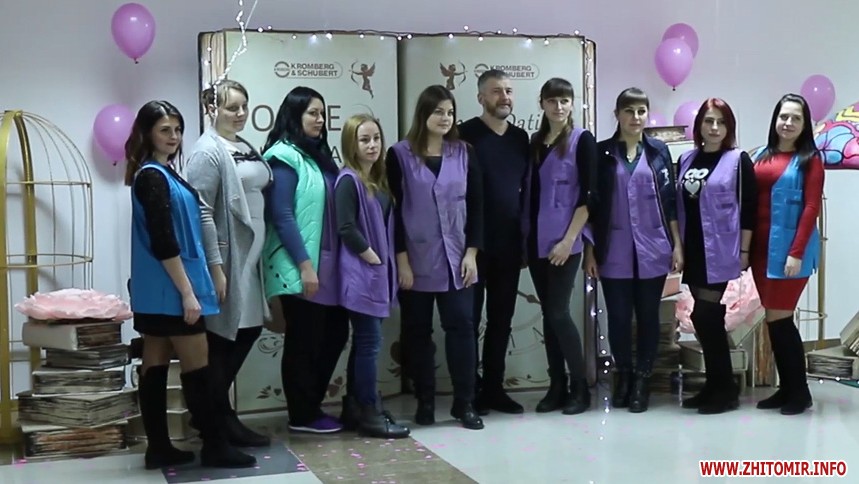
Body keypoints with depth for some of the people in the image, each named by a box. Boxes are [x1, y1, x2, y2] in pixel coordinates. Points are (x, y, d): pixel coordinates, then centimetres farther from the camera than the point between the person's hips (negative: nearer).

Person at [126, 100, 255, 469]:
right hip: (169, 287, -10)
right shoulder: (152, 177, -15)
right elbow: (163, 242, -21)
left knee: (155, 366, 10)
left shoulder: (160, 173, 15)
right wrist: (187, 292, -21)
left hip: (157, 289, 10)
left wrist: (185, 287, 21)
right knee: (197, 367, -3)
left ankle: (158, 448, 16)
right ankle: (215, 447, 5)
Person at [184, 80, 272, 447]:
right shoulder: (207, 152, -13)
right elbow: (201, 212, -18)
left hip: (249, 256, 9)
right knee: (222, 337, 1)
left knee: (248, 330, 14)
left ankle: (212, 411, 28)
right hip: (225, 258, -9)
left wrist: (258, 253, 17)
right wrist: (215, 266, -22)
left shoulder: (246, 149, 14)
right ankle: (220, 419, 15)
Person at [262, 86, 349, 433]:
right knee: (303, 340, 1)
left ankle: (311, 405, 25)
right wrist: (304, 265, -19)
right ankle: (302, 416, 13)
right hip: (299, 267, -8)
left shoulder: (318, 155, 15)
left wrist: (326, 262, 13)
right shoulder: (284, 157, -10)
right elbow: (282, 217, -16)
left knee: (335, 333, 12)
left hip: (326, 264, 9)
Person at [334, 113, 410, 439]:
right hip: (361, 273, -8)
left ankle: (360, 408, 21)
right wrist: (374, 259, -14)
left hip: (379, 272, 8)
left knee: (364, 343, 13)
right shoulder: (348, 181, -12)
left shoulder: (380, 180, 12)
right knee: (369, 343, -5)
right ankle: (370, 415, 1)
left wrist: (387, 263, 7)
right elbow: (346, 229, -20)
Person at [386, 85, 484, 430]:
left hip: (456, 258, 2)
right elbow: (392, 209, -4)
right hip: (416, 259, -1)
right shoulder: (399, 155, -2)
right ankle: (425, 403, 17)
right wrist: (401, 259, -9)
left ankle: (464, 403, 8)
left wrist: (472, 252, -2)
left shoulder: (464, 153, 6)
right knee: (418, 331, 6)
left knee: (461, 326, -1)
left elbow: (476, 205, 5)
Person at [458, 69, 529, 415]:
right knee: (470, 319, 3)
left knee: (501, 319, 11)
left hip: (509, 244, 5)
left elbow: (526, 189, 15)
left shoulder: (520, 138, 12)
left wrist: (526, 238, 11)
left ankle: (494, 388, 21)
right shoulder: (466, 135, -6)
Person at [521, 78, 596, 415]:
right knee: (548, 313, 7)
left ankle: (580, 387, 5)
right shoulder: (534, 142, 13)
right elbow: (528, 191, 14)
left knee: (558, 312, -7)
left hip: (563, 241, -5)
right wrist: (524, 236, 7)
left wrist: (569, 239, -15)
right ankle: (557, 386, 14)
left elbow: (588, 195, -9)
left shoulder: (582, 140, -3)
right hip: (535, 241, 5)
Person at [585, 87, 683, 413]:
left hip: (652, 249, 1)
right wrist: (590, 250, 0)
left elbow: (670, 201, 6)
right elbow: (592, 204, 3)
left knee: (648, 316, 5)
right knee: (618, 317, 4)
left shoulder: (659, 151, 6)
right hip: (614, 251, 0)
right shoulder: (602, 153, 3)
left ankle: (642, 380, 17)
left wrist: (677, 245, 1)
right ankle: (622, 375, 23)